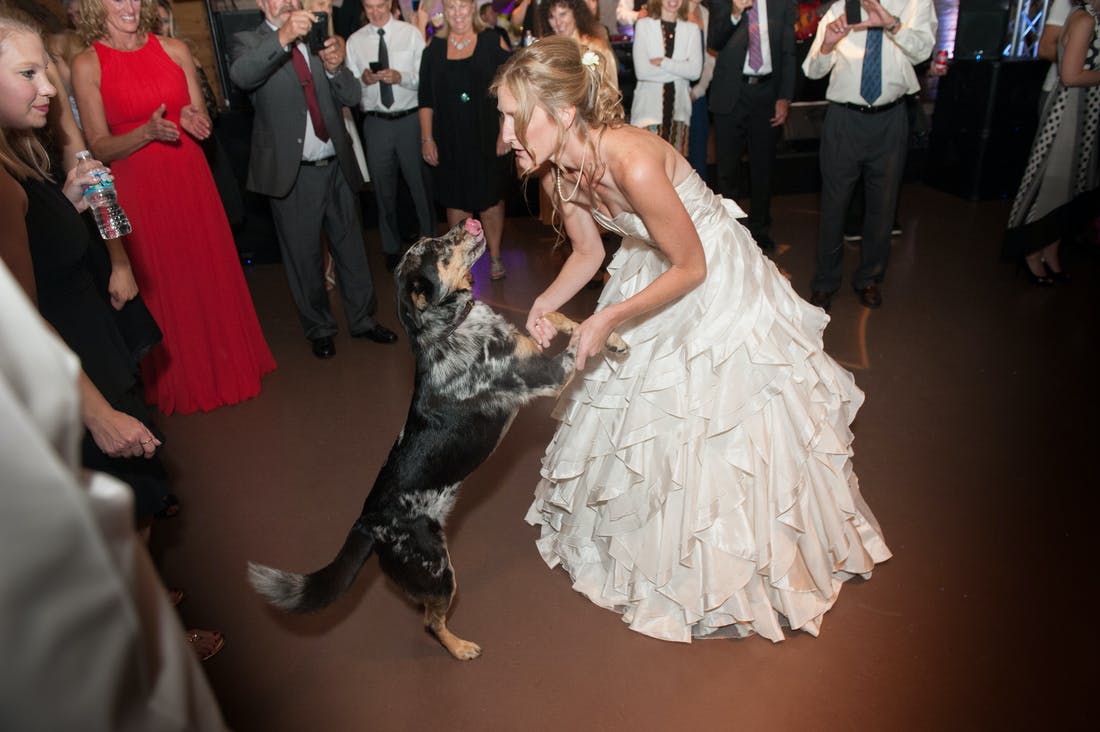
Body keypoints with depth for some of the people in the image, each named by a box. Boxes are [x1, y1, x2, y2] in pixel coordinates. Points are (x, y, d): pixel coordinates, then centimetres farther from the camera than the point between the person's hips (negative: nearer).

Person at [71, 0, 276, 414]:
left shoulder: (174, 49, 4)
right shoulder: (87, 65, -4)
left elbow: (202, 119, 9)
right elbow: (99, 147, -6)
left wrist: (192, 120, -14)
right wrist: (147, 132, -22)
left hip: (190, 179, 3)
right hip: (136, 190, -2)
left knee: (212, 274, 10)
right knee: (161, 283, 7)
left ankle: (227, 363, 28)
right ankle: (181, 380, 23)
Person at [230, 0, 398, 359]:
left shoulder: (318, 41, 11)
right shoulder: (248, 43, -1)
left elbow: (352, 96, 6)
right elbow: (241, 75, -24)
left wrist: (334, 68, -14)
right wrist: (282, 38, -35)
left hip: (338, 166, 4)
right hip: (293, 173, -4)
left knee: (351, 248, 12)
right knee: (304, 256, 8)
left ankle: (362, 319, 27)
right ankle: (319, 328, 24)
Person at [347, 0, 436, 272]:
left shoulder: (411, 33, 2)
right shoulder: (355, 41, 6)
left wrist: (401, 77, -19)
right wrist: (363, 80, -14)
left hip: (410, 119, -2)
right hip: (376, 123, 2)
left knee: (420, 183, 2)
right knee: (384, 188, 10)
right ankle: (391, 247, 25)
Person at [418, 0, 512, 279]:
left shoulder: (492, 42, 0)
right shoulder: (434, 49, 5)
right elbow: (426, 99, 6)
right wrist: (427, 138, 0)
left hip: (487, 139, -1)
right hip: (449, 142, 2)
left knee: (491, 198, 7)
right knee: (455, 200, 7)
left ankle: (495, 256, 23)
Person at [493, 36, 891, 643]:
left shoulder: (633, 162, -37)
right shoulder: (554, 170, -14)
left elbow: (691, 268, -26)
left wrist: (608, 319, -27)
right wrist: (546, 303, -16)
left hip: (714, 282, -7)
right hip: (651, 274, 8)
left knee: (719, 433, 5)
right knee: (639, 418, 19)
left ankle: (732, 573, 32)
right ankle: (649, 539, 46)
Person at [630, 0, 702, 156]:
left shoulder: (692, 29, 11)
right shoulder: (643, 25, 4)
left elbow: (695, 71, -3)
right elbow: (641, 70, -9)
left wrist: (663, 62, -9)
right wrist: (680, 68, -4)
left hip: (678, 108, 2)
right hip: (649, 107, -2)